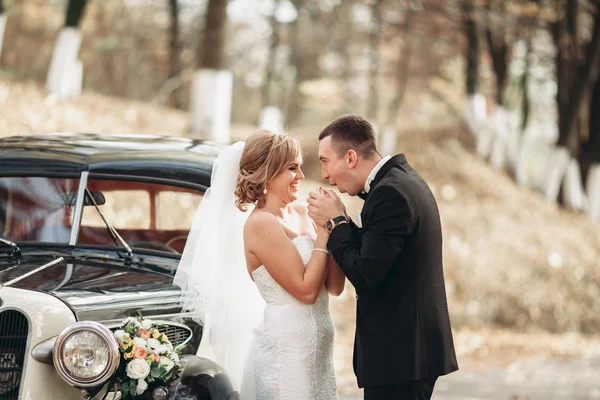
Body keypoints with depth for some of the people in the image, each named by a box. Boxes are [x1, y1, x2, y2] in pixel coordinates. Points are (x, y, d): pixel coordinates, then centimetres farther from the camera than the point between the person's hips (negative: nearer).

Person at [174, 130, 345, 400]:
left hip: (317, 347, 8)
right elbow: (306, 290, -17)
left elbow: (335, 286, 5)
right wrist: (323, 232, -11)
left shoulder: (300, 213, 8)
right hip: (287, 350, -8)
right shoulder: (260, 224, -14)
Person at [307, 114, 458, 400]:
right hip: (415, 343, 10)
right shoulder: (404, 180, 13)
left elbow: (365, 275, -21)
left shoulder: (390, 192, -18)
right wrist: (339, 222, 1)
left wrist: (336, 221, -9)